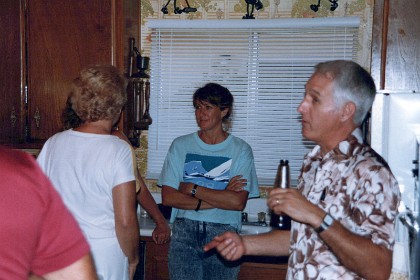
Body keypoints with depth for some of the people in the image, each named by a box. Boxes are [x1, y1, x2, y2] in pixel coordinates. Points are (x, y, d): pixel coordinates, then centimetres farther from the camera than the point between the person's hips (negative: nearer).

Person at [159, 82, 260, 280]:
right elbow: (168, 197, -3)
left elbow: (238, 202, -10)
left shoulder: (240, 150, 1)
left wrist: (192, 189, -7)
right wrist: (219, 198, -9)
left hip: (223, 234, -1)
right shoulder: (180, 145, 6)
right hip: (184, 231, 1)